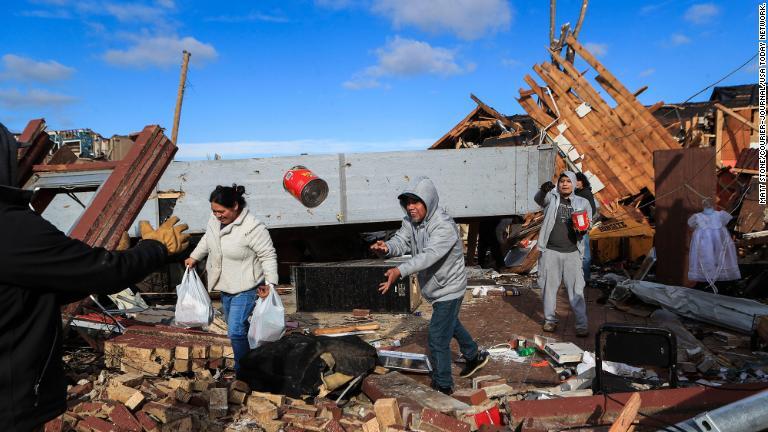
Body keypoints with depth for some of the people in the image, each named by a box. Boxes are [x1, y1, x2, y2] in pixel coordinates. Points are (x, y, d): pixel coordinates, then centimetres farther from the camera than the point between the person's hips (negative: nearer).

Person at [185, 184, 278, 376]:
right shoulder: (215, 220, -4)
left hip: (246, 288, -8)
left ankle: (241, 372, 6)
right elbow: (207, 239, 18)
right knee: (235, 327, 19)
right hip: (225, 286, 8)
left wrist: (270, 283, -27)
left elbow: (268, 256, -21)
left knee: (235, 330, -11)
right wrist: (194, 257, 17)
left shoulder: (253, 228, -27)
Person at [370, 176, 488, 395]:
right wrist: (387, 248, -42)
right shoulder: (411, 220, -5)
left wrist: (400, 270, -58)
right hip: (435, 287, 9)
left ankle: (442, 387, 12)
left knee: (438, 339, -6)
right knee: (451, 324, 29)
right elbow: (401, 241, -18)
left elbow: (429, 255, -44)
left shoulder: (444, 227, -31)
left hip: (448, 289, -9)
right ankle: (475, 356, 54)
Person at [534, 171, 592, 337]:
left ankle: (582, 324, 6)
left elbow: (588, 222, 16)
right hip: (550, 251, -1)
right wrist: (543, 190, -42)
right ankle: (550, 319, 21)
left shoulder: (582, 203, 9)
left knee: (576, 289, -1)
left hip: (572, 253, 1)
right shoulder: (551, 198, 2)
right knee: (549, 287, 7)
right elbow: (538, 199, -18)